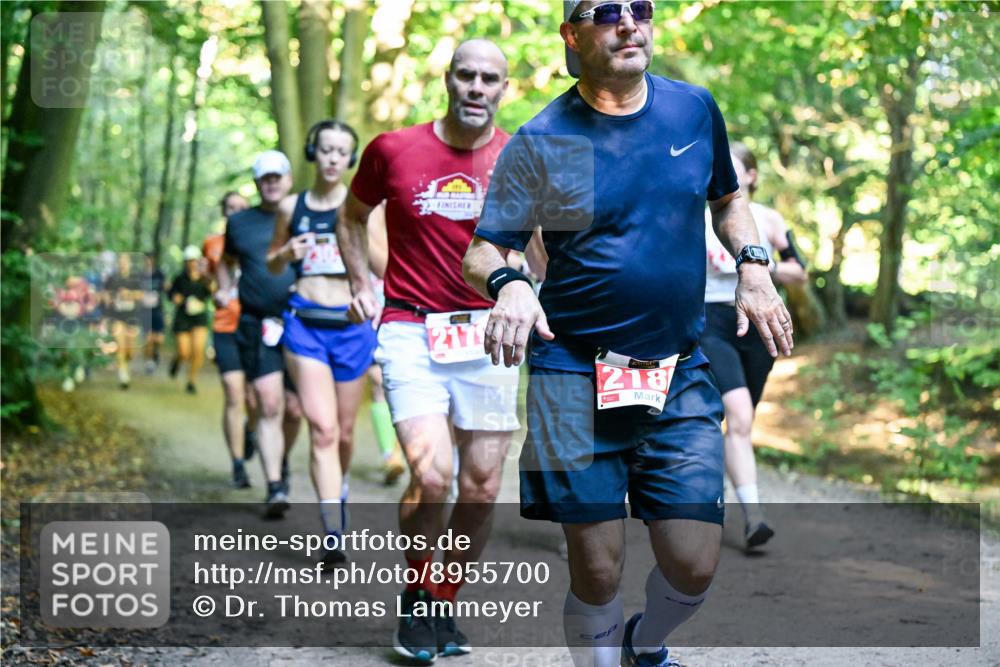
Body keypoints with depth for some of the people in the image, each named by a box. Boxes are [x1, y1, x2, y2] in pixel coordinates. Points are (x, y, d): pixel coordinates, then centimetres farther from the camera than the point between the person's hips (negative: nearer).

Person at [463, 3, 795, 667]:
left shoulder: (695, 108, 6)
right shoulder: (542, 142, -5)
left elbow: (727, 197, 23)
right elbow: (481, 252, -6)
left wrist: (753, 265, 6)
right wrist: (509, 283, -28)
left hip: (682, 377, 3)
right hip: (577, 380, -3)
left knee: (694, 566, 1)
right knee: (597, 573, -1)